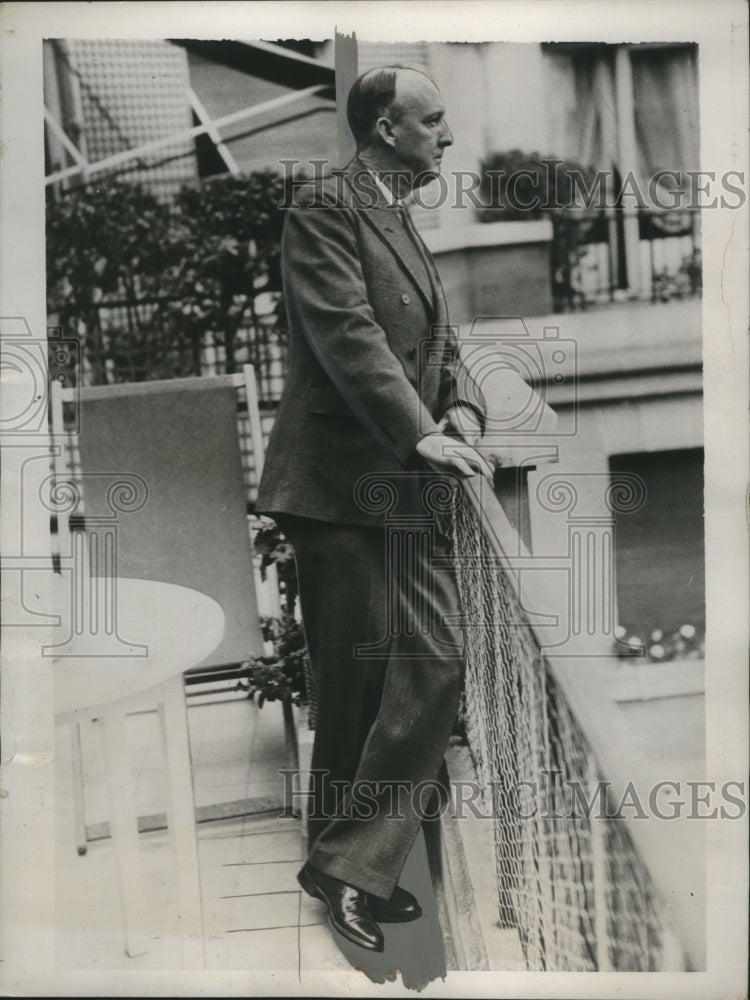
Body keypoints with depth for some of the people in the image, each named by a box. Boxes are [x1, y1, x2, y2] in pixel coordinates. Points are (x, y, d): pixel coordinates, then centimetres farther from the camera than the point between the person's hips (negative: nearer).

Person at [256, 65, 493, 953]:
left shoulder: (404, 227, 23)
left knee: (436, 668, 0)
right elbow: (347, 334, -17)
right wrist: (422, 432, -24)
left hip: (407, 487, 8)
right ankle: (344, 863, 15)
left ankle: (354, 867, 8)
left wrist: (462, 411, -1)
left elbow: (440, 340, 19)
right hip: (344, 485, -8)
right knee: (360, 688, -2)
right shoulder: (325, 207, -5)